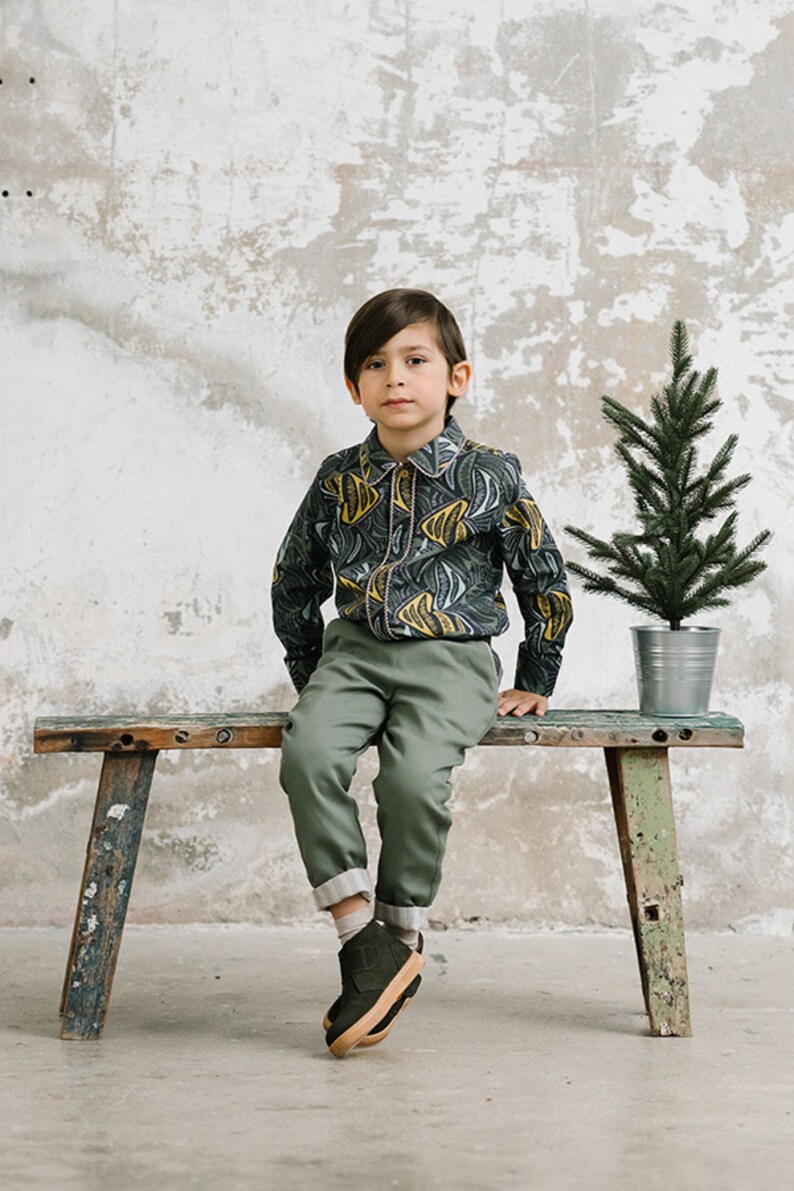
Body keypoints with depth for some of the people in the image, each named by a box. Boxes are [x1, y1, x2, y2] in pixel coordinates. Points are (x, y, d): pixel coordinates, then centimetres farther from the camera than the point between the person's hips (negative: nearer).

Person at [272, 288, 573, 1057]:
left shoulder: (490, 477, 0)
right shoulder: (339, 479, 9)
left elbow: (546, 584, 10)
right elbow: (293, 586, 22)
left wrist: (535, 684, 12)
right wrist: (312, 678, 20)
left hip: (449, 657, -3)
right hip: (355, 651, 3)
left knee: (413, 776, -32)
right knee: (307, 753, -28)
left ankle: (403, 934, -10)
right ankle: (364, 938, -23)